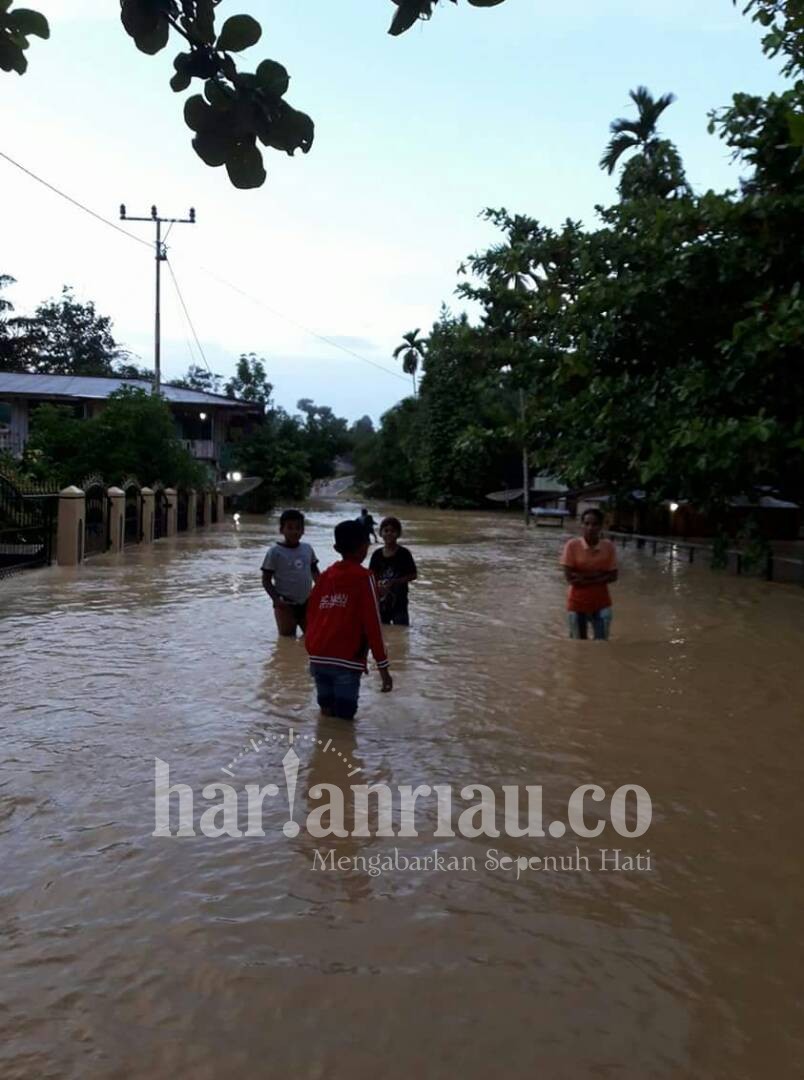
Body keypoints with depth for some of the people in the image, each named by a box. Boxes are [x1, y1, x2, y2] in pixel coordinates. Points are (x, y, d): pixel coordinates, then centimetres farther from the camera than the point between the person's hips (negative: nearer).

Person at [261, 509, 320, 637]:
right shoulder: (275, 552, -12)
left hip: (307, 602, 5)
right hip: (286, 604, -5)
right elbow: (266, 580, -9)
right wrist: (276, 599, -21)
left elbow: (315, 573, 13)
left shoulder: (308, 549, 2)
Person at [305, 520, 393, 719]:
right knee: (343, 720, 0)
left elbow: (311, 616, 14)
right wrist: (383, 666, -5)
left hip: (318, 659, 6)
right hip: (346, 662, -6)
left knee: (327, 717, 17)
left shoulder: (324, 576, 12)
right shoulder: (364, 578, -4)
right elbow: (372, 623, -8)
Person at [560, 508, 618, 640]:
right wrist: (597, 574, -16)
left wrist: (582, 577, -16)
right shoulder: (572, 545, -11)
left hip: (601, 603, 1)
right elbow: (569, 576, -14)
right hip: (577, 603, -1)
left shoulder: (608, 546, -4)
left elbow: (613, 576, -7)